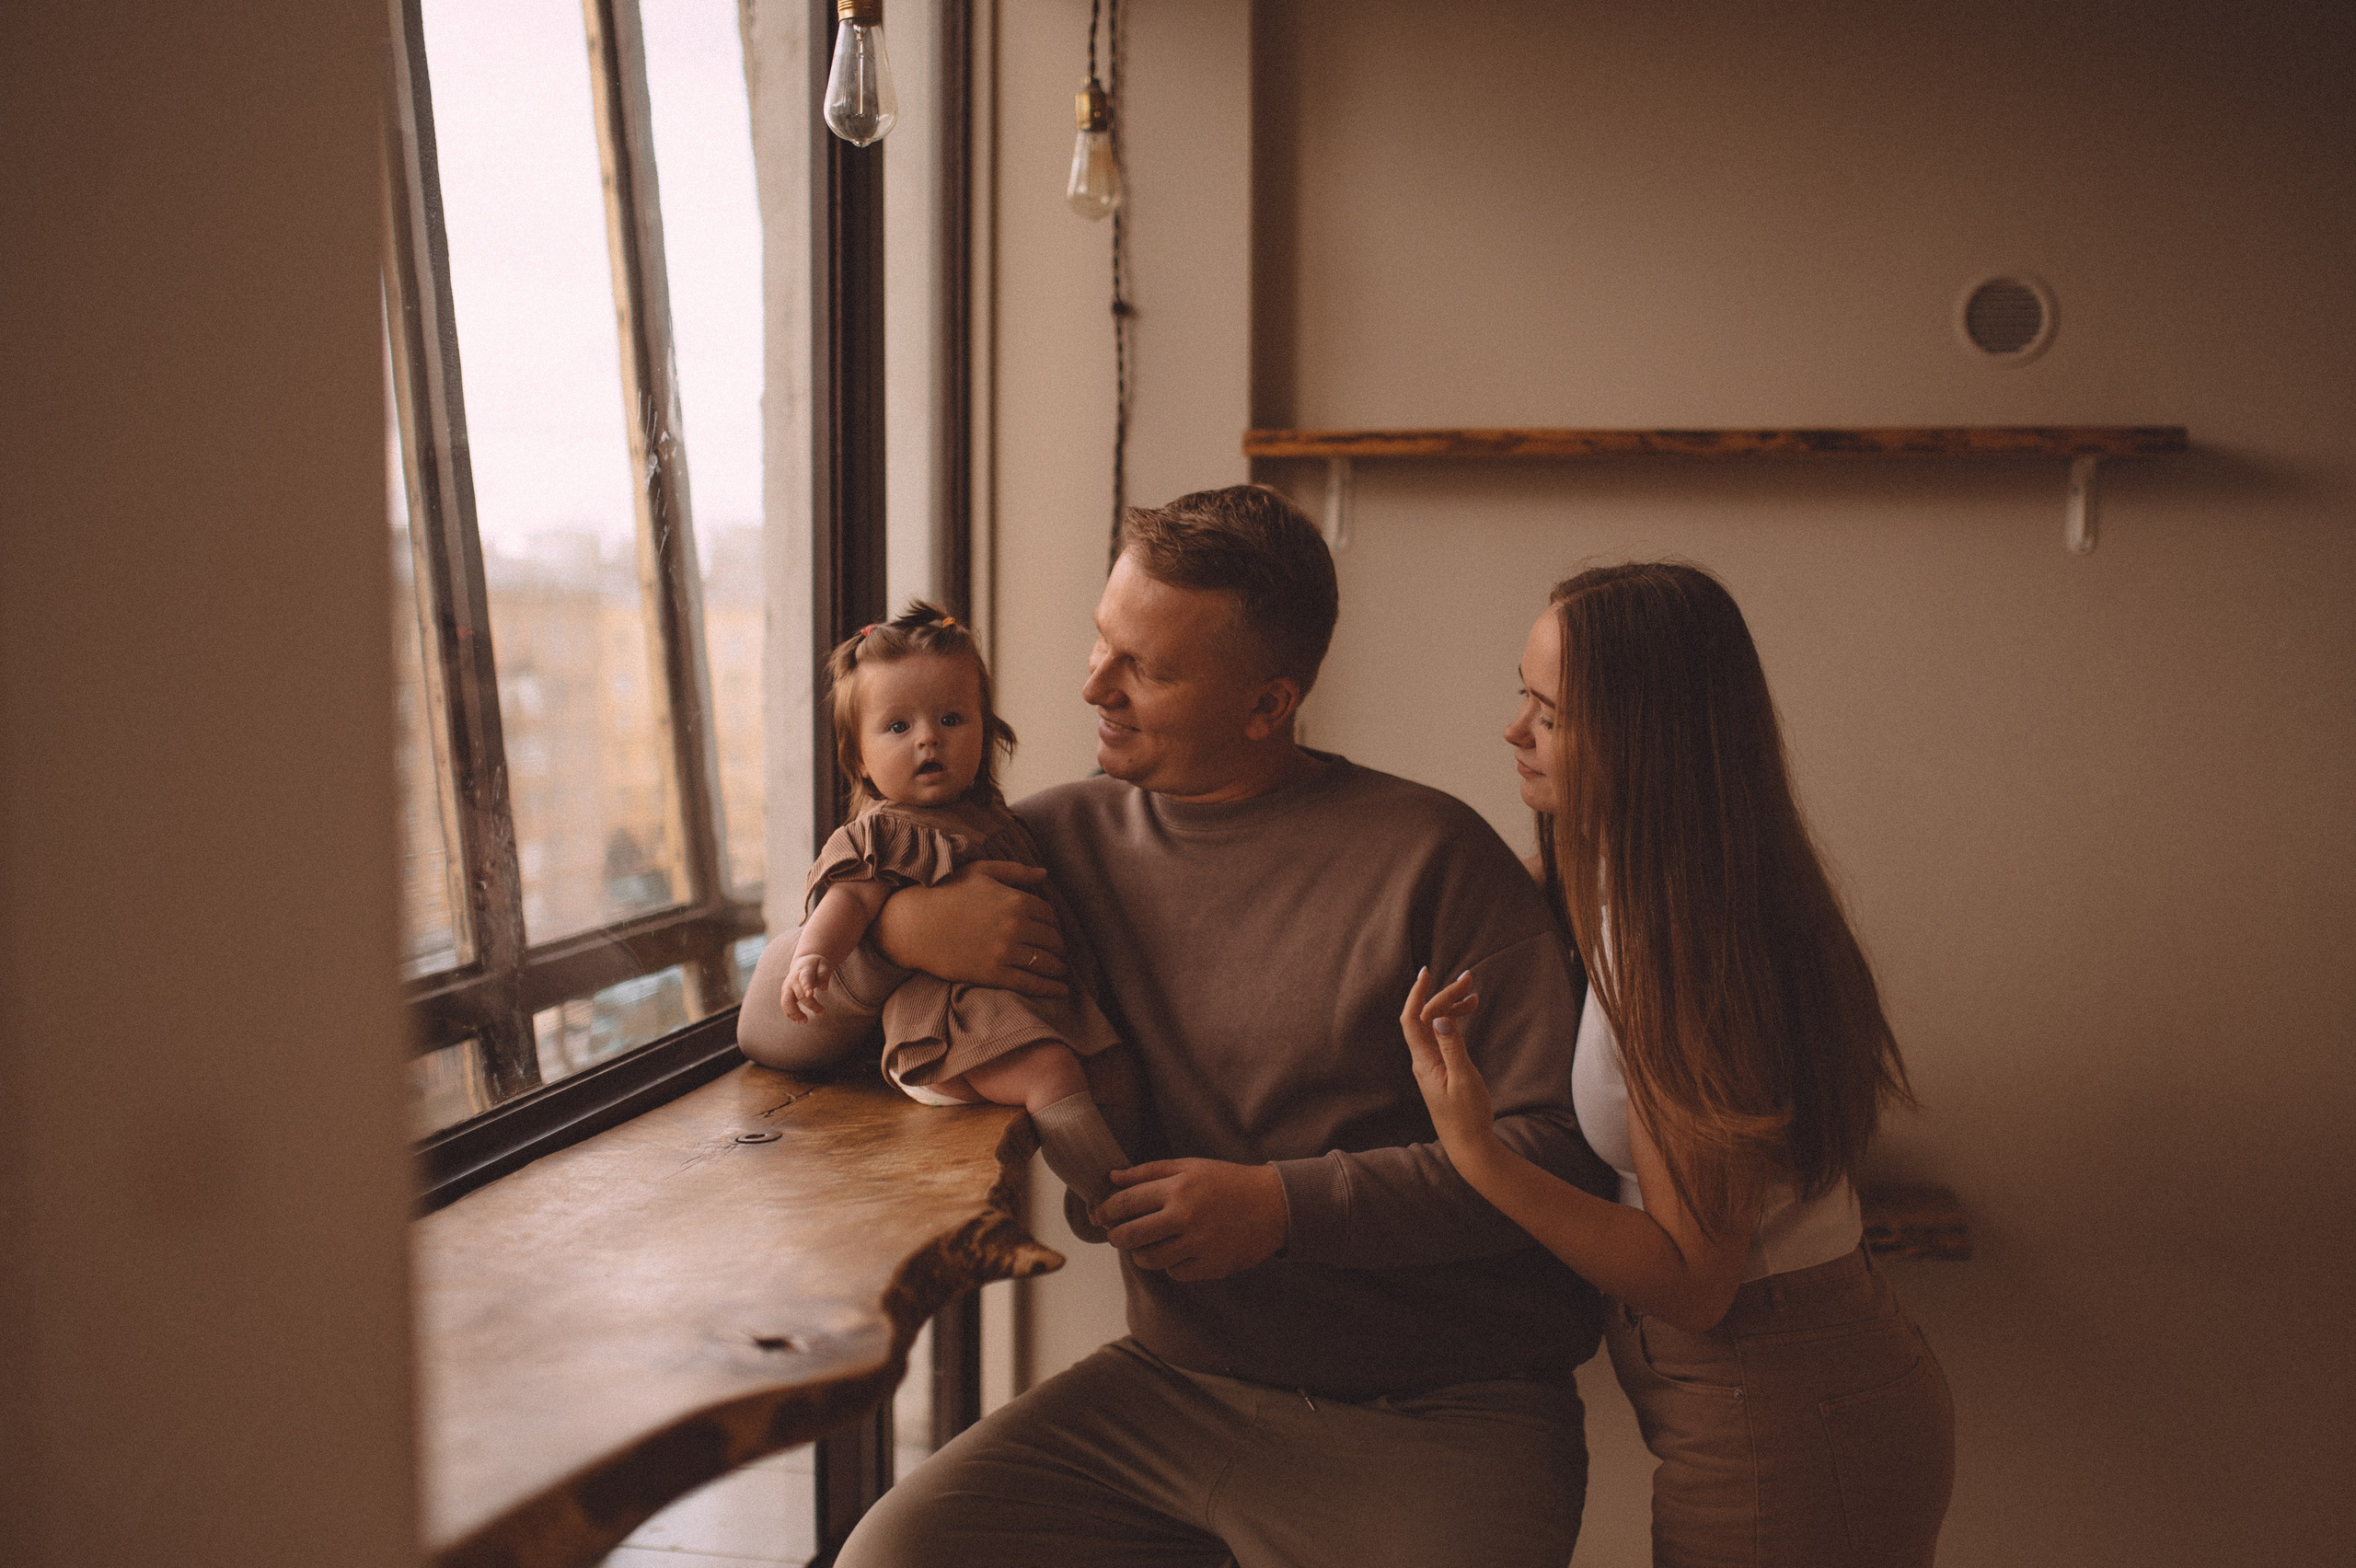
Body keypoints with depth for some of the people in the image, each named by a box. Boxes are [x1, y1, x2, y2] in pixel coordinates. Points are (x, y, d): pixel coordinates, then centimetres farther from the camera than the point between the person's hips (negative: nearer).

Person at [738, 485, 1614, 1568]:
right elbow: (772, 1027, 11)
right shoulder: (1063, 841, 7)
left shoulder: (1428, 856, -7)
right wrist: (893, 930, -10)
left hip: (1440, 1424, -3)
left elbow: (1566, 1147, -12)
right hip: (1172, 1385, 4)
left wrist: (1289, 1207, -16)